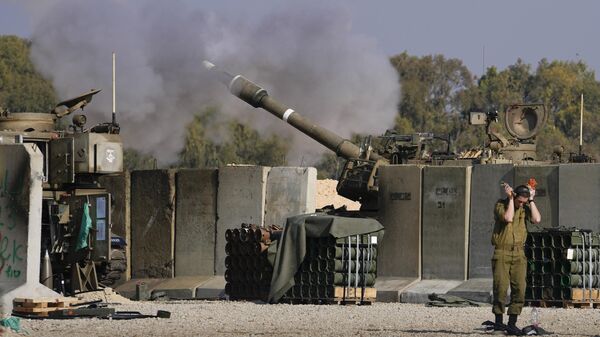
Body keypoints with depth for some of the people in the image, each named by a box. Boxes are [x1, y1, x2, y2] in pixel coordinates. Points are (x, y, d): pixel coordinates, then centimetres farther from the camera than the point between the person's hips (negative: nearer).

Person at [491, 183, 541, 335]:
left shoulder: (525, 208, 7)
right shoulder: (501, 205, -2)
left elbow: (537, 219, -11)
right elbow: (508, 218, -21)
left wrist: (531, 200, -6)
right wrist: (510, 199, -13)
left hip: (518, 254, 3)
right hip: (501, 253, -3)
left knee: (519, 288, -5)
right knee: (501, 287, -7)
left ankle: (512, 324, -2)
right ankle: (499, 321, 5)